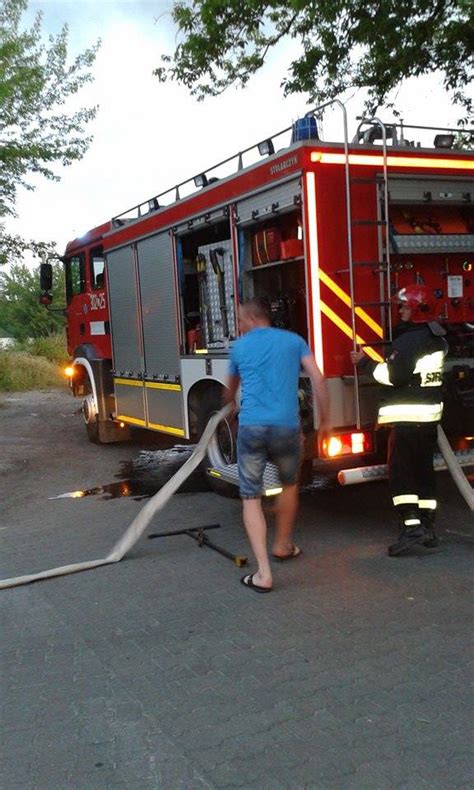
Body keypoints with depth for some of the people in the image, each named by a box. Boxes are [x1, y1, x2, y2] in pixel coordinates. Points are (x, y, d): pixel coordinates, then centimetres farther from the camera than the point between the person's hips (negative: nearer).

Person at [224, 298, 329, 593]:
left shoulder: (240, 347, 15)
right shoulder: (294, 340, 13)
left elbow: (231, 389, 32)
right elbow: (318, 378, 1)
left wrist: (230, 404, 55)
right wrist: (325, 419, 9)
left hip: (252, 427, -1)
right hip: (287, 427, 1)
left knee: (251, 498, 4)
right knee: (290, 485, 27)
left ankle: (264, 573, -6)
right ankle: (283, 546, 42)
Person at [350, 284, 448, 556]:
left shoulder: (409, 341, -17)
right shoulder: (438, 340, 13)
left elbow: (393, 376, -21)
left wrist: (365, 363, -10)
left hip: (407, 416, -9)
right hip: (431, 415, 9)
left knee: (401, 472, -5)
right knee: (424, 470, 13)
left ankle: (412, 527, -12)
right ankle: (428, 528, 17)